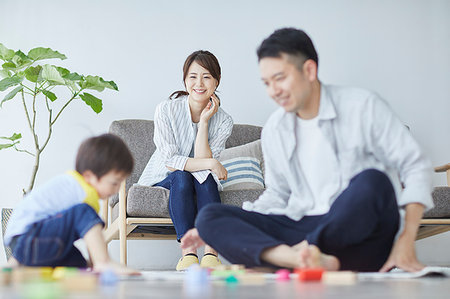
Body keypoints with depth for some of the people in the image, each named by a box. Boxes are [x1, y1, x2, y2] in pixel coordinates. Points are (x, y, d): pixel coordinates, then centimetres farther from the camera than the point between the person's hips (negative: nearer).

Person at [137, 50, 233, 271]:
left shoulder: (223, 121, -6)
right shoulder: (166, 110, -13)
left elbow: (202, 161, -17)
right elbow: (168, 160, -18)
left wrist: (204, 122, -21)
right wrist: (210, 163, -24)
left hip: (202, 187, 2)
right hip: (162, 181, -2)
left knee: (205, 177, -31)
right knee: (181, 177, -34)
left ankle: (211, 252, -42)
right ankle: (188, 252, -43)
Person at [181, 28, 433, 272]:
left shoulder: (362, 106, -1)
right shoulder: (274, 130, 13)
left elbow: (416, 166, -2)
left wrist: (406, 242, -14)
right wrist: (216, 229, 9)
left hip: (362, 237, -4)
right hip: (302, 230, 4)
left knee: (372, 181, -36)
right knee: (209, 216, -16)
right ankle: (312, 259, -40)